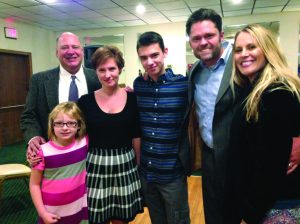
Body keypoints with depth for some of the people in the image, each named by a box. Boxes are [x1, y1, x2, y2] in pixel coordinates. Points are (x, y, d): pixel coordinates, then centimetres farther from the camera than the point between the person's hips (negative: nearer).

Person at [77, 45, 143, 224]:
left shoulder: (131, 98, -2)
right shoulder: (86, 101, -4)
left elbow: (136, 136, 4)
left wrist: (139, 165, 6)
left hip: (125, 165, 1)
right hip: (96, 166, 0)